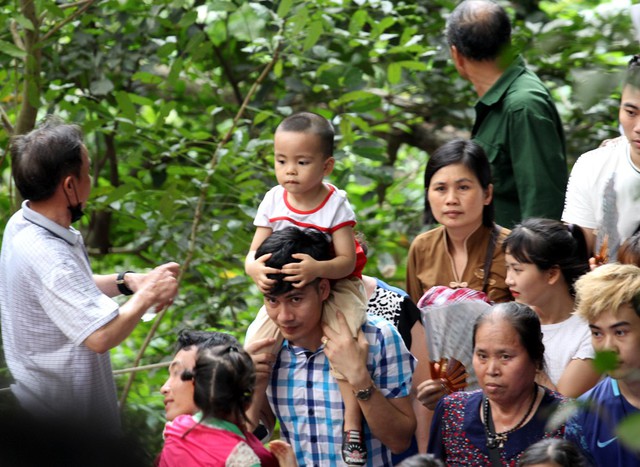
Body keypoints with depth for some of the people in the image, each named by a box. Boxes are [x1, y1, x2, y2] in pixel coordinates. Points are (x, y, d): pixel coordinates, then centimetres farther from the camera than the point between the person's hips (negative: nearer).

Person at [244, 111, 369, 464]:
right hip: (285, 290, 4)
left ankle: (352, 424, -21)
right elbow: (253, 254, -5)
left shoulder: (335, 204, -15)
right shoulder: (273, 201, -5)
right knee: (256, 345, -12)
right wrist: (255, 269, -30)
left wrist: (317, 269, -40)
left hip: (335, 286, -4)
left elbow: (347, 261, -19)